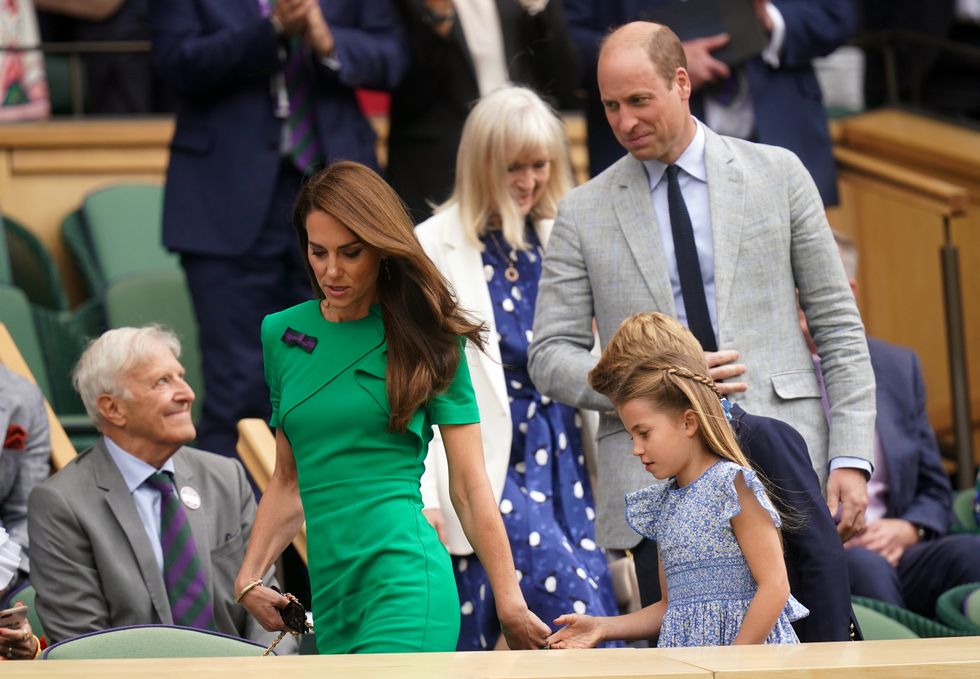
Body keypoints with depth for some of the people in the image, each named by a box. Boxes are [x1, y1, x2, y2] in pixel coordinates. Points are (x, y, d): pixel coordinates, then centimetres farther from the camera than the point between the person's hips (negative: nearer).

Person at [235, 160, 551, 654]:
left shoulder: (425, 339, 3)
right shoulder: (282, 334, 14)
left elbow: (470, 487, 2)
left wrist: (509, 604, 0)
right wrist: (249, 575, 10)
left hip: (406, 580, -5)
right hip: (330, 590, 5)